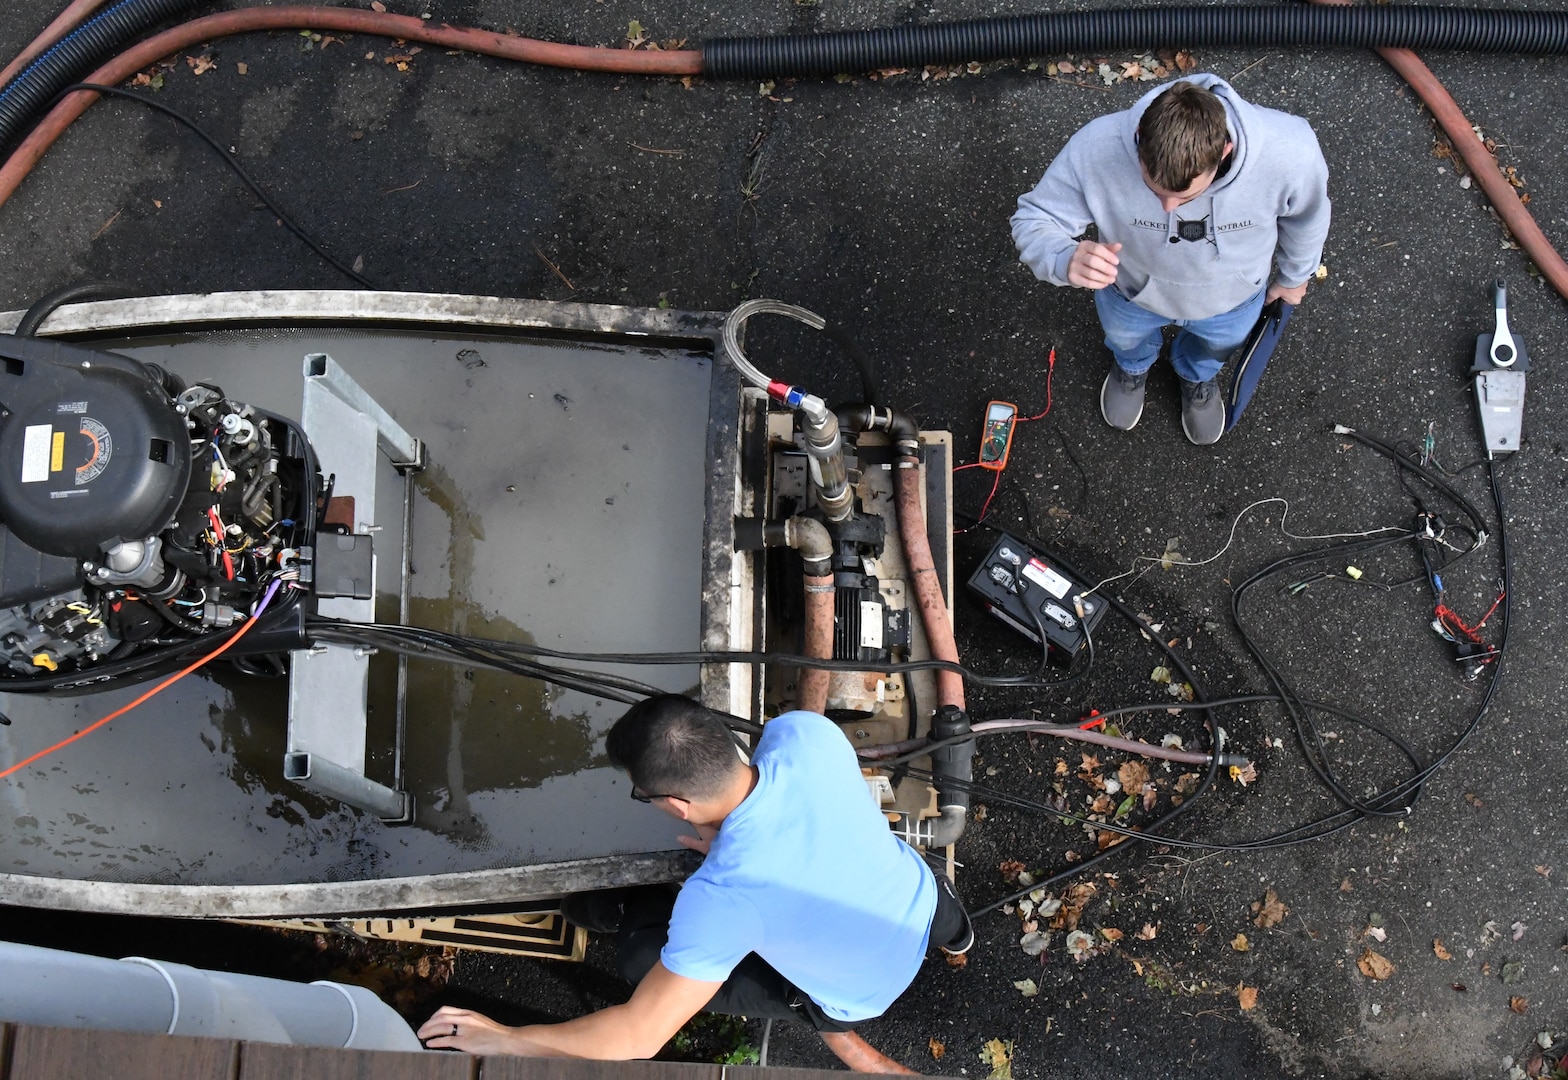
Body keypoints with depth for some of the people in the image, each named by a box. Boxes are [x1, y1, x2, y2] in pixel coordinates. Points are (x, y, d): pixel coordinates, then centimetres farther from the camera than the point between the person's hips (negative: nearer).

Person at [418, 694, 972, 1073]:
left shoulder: (720, 897, -39)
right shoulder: (803, 731, -26)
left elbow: (636, 1038, -29)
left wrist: (502, 1038, -19)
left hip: (862, 993, -5)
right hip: (921, 896, 6)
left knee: (641, 949, -4)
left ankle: (824, 1022, 4)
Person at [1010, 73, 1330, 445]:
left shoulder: (1289, 150, -41)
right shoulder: (1096, 149, -44)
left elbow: (1307, 215, -16)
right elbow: (1034, 219, -28)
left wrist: (1294, 276, 4)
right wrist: (1066, 259, -52)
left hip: (1232, 296, 1)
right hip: (1131, 289, 0)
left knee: (1216, 345, 34)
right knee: (1125, 337, 34)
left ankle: (1198, 376, 72)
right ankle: (1132, 366, 72)